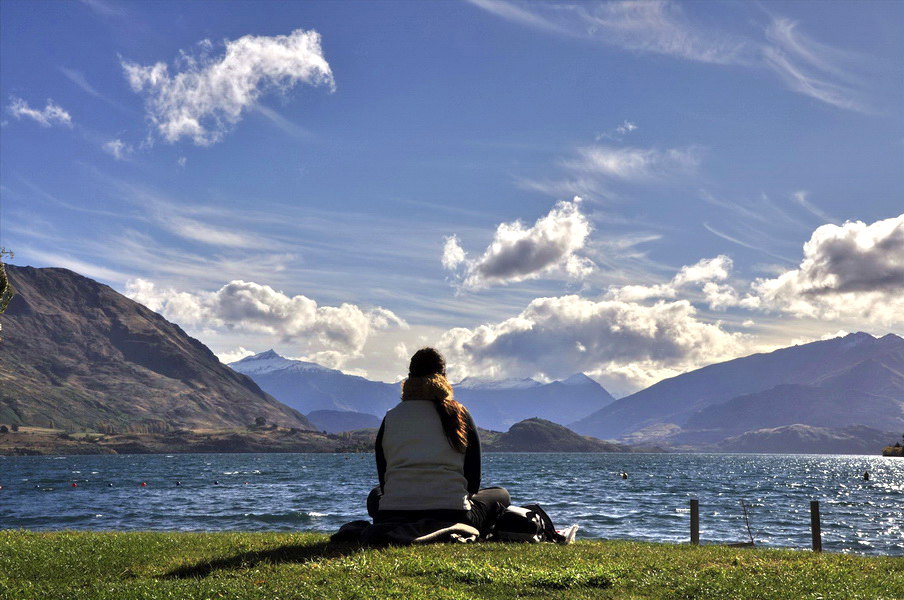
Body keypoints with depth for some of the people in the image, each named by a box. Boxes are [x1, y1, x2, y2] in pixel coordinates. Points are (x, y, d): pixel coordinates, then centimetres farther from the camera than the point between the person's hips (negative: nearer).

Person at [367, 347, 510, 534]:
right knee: (500, 495, 26)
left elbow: (383, 478, 13)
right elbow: (473, 480, 9)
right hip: (451, 518, -2)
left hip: (393, 519, 2)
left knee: (376, 495, 38)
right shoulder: (459, 413, 7)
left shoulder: (390, 418, 10)